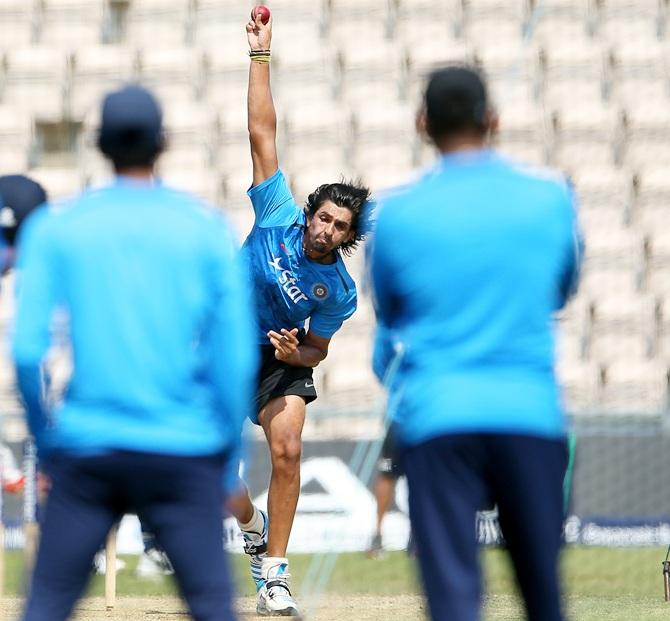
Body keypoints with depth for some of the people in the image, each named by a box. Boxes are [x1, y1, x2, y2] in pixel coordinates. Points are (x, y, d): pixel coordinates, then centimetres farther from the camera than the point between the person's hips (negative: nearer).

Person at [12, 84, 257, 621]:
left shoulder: (54, 228, 2)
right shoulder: (208, 229, 2)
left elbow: (27, 350, -4)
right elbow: (237, 358, -1)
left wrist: (46, 441, 9)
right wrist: (227, 458, 8)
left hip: (86, 453, 1)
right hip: (184, 453, -1)